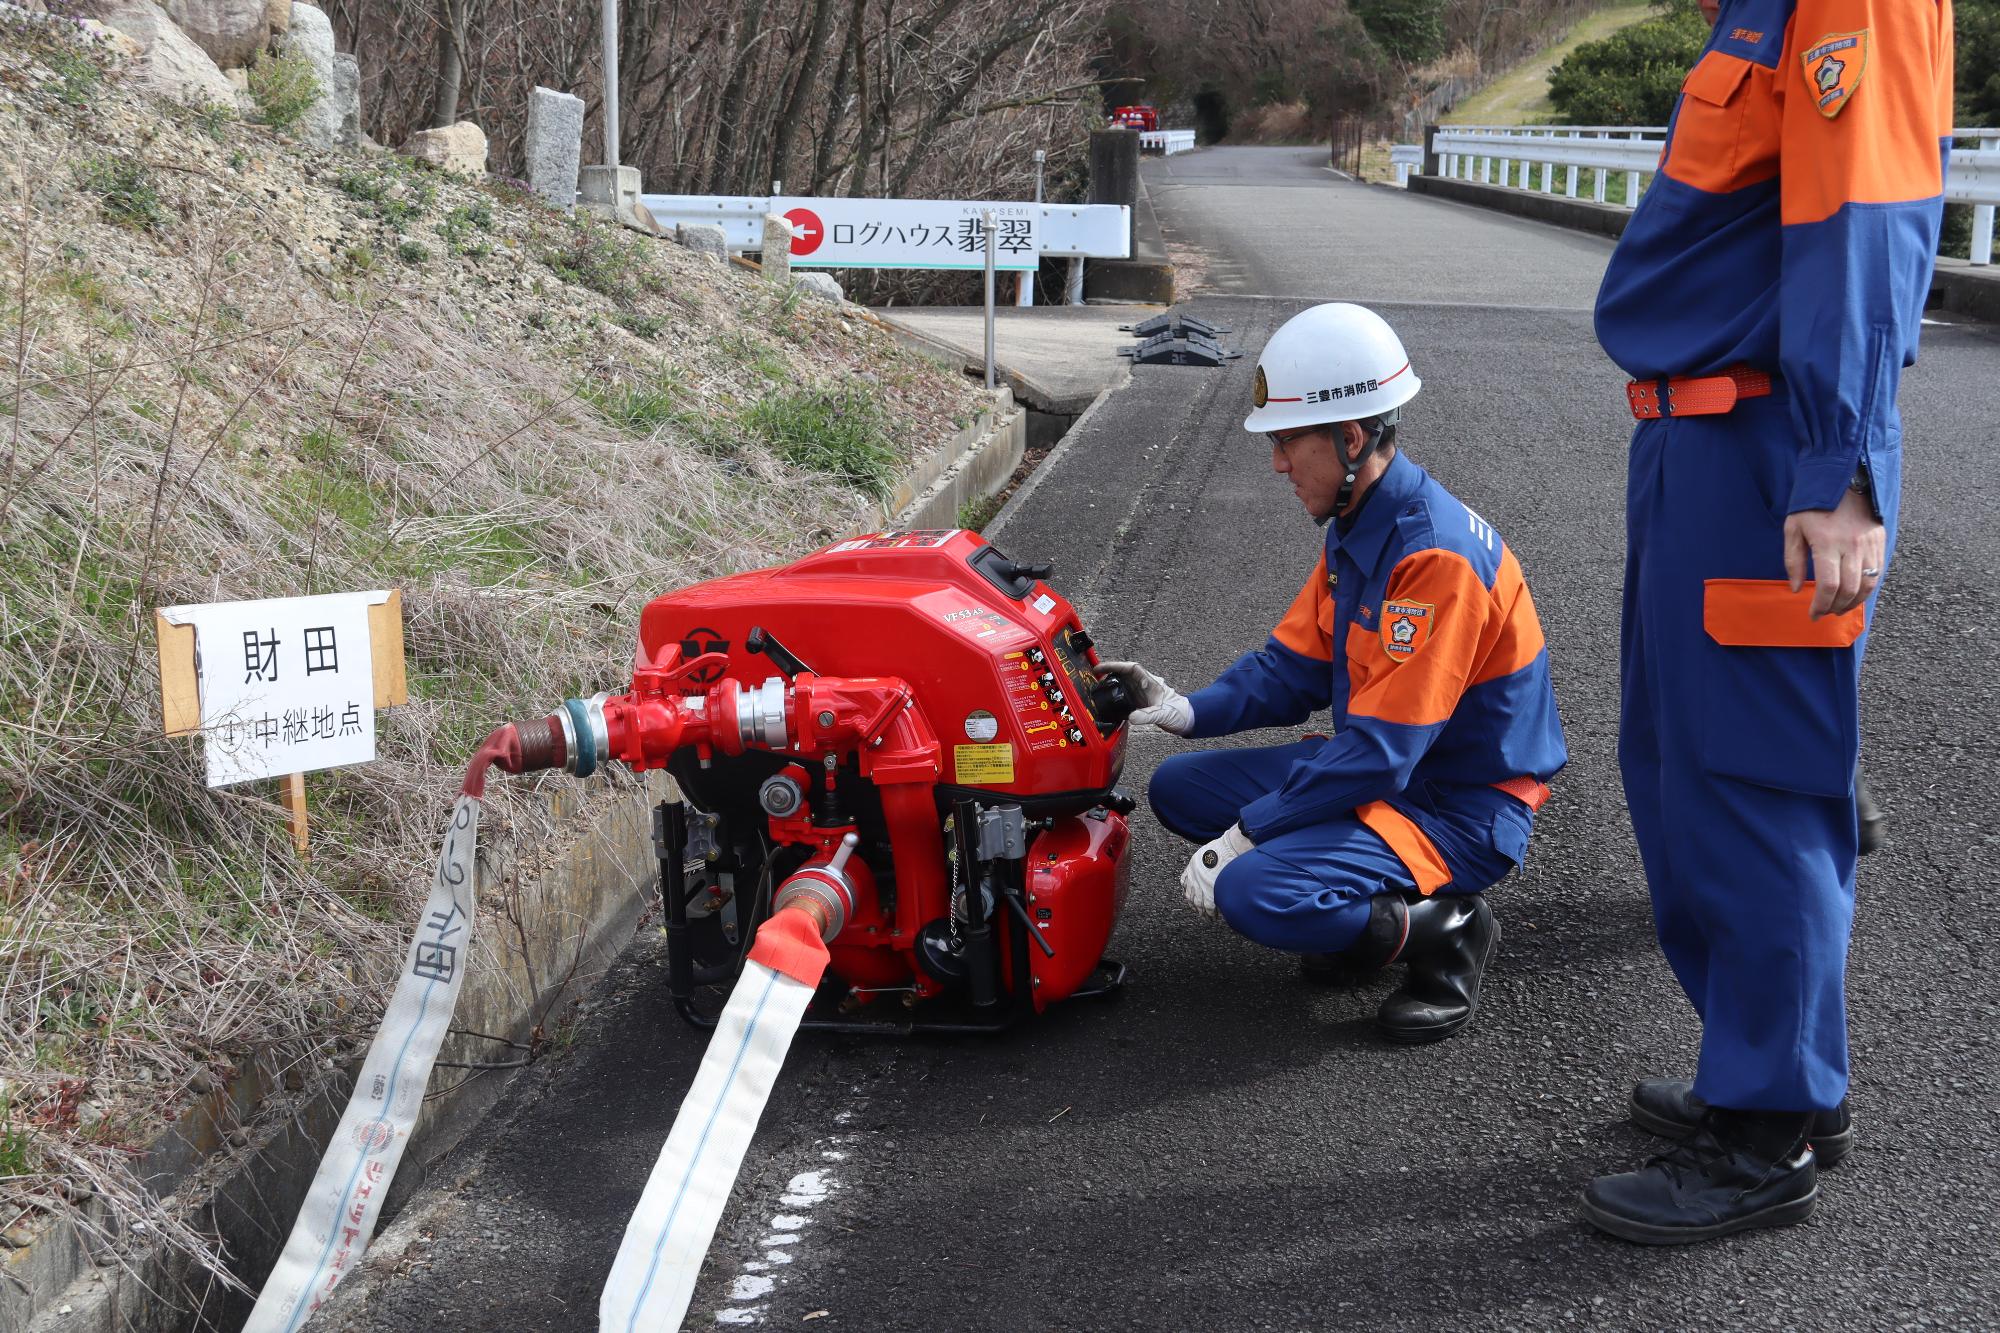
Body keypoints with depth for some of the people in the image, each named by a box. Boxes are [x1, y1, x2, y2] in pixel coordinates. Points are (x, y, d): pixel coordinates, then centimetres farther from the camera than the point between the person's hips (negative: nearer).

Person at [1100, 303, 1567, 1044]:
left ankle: (1441, 933, -5)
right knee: (1180, 789, 6)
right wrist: (1188, 710, -6)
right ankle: (1379, 913, 8)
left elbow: (1380, 752, -28)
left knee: (1253, 893, -28)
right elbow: (1296, 665, 11)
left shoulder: (1435, 558, -27)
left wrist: (1246, 833, -22)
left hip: (1461, 811, -10)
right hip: (1378, 767, 10)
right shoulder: (1355, 532, 4)